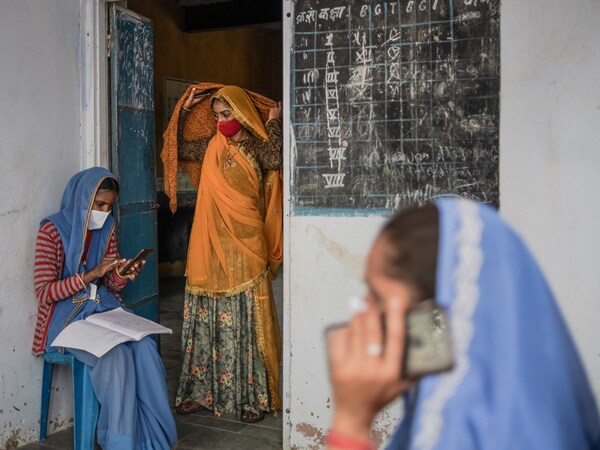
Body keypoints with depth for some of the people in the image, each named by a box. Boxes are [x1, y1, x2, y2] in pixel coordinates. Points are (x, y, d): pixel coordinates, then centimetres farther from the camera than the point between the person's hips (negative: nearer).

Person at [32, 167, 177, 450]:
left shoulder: (107, 228, 9)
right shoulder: (53, 230, -9)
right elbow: (44, 293, -14)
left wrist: (123, 274, -11)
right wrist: (92, 274, -22)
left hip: (104, 308, 5)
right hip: (68, 316, -5)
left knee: (144, 349, -24)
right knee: (116, 355, -31)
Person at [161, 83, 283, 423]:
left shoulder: (255, 147, 0)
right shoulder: (210, 146, 13)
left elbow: (276, 159, -20)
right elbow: (174, 149, 18)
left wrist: (275, 121, -8)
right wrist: (183, 111, 12)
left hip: (244, 246, -4)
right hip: (209, 246, 4)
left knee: (245, 320, -2)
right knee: (205, 317, 7)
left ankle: (254, 397, 6)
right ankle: (202, 391, 17)